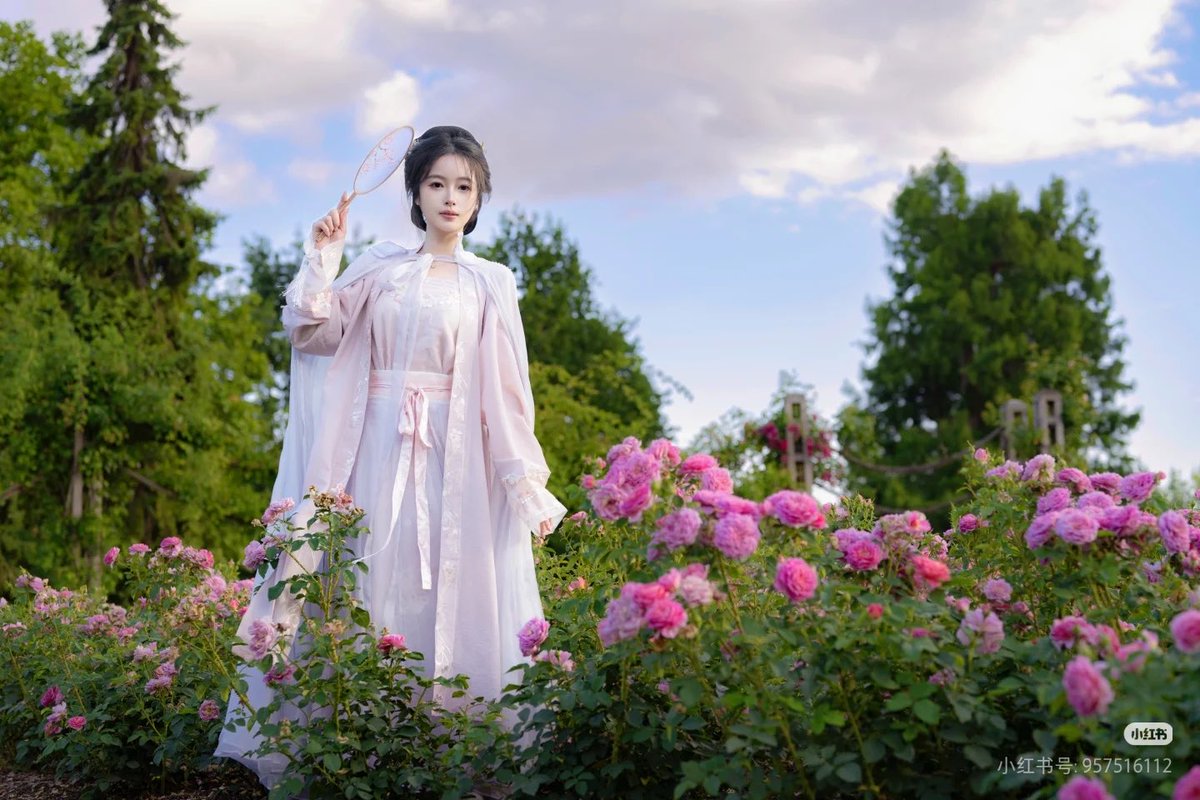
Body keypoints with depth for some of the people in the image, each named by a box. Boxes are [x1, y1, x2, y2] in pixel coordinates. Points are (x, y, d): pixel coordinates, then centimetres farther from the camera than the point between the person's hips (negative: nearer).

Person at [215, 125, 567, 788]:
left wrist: (527, 485, -3)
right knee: (373, 584, 1)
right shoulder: (379, 267, 12)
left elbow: (505, 392, 3)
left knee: (448, 590, -4)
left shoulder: (490, 283, 8)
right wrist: (322, 262, -4)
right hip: (378, 448, 2)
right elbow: (313, 335, 5)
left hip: (454, 456, -1)